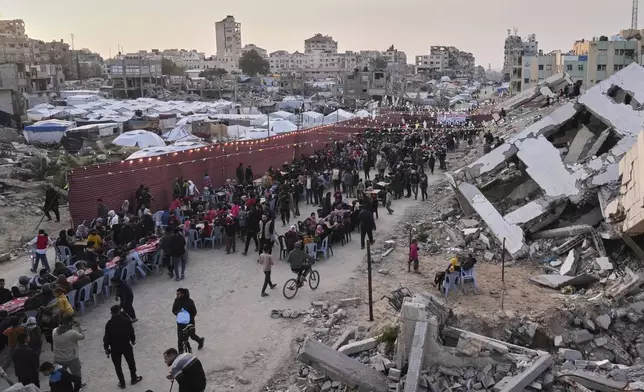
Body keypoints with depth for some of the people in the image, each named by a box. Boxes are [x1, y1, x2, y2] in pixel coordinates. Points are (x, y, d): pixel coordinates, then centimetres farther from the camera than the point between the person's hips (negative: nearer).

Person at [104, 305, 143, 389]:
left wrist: (106, 348, 3)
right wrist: (133, 340, 15)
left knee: (117, 366, 15)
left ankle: (122, 383, 23)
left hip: (114, 348, -1)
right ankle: (134, 379, 35)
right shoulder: (126, 321, -12)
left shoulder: (109, 324, -13)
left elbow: (107, 337, -10)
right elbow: (131, 332, -3)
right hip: (126, 345, 1)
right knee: (131, 362, 20)